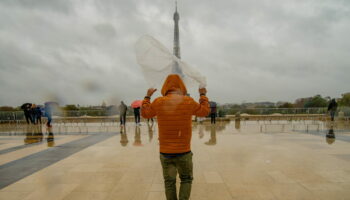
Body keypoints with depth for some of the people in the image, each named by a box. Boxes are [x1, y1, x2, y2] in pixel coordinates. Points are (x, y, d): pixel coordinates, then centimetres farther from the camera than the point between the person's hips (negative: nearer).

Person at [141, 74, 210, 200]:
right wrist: (203, 95, 22)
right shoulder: (188, 101, -11)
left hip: (165, 152, 1)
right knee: (186, 179, 20)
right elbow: (204, 111, 7)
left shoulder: (158, 102, -7)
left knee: (169, 182, 17)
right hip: (183, 152, -1)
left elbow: (145, 113, 12)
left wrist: (147, 96, 24)